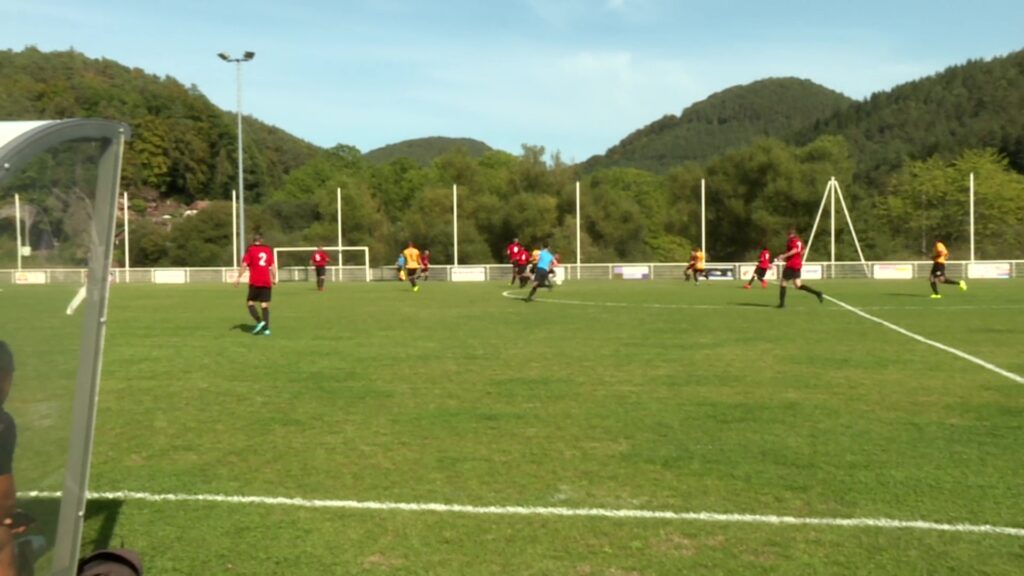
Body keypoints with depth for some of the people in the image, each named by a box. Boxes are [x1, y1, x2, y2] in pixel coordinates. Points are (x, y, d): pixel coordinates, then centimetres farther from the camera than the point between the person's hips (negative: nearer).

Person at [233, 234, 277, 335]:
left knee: (250, 302, 7)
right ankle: (266, 328, -4)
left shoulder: (250, 250, 2)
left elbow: (244, 265, -6)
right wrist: (274, 279, 16)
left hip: (255, 282, -3)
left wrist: (238, 278, -3)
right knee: (265, 305, 5)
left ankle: (260, 321, -13)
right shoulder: (268, 250, 13)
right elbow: (272, 266, 8)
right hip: (267, 282, 3)